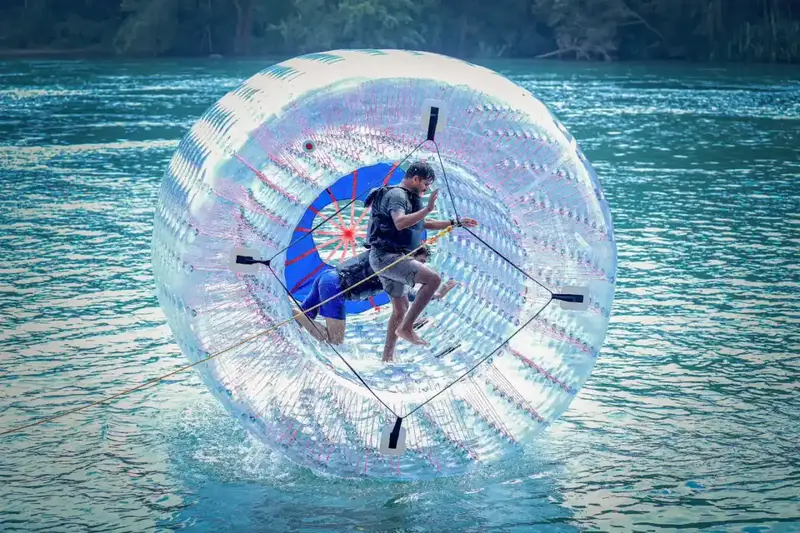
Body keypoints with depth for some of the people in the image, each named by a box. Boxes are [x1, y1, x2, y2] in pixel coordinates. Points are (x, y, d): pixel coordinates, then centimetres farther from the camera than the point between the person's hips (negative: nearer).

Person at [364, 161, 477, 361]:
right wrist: (428, 208, -29)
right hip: (386, 255, -11)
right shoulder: (397, 195, -12)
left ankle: (387, 357, 24)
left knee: (400, 309, 17)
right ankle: (406, 327, -23)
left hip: (391, 258, 11)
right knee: (433, 278, -25)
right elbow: (400, 223, -32)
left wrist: (456, 223, 31)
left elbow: (425, 224, 34)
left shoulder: (407, 197, 21)